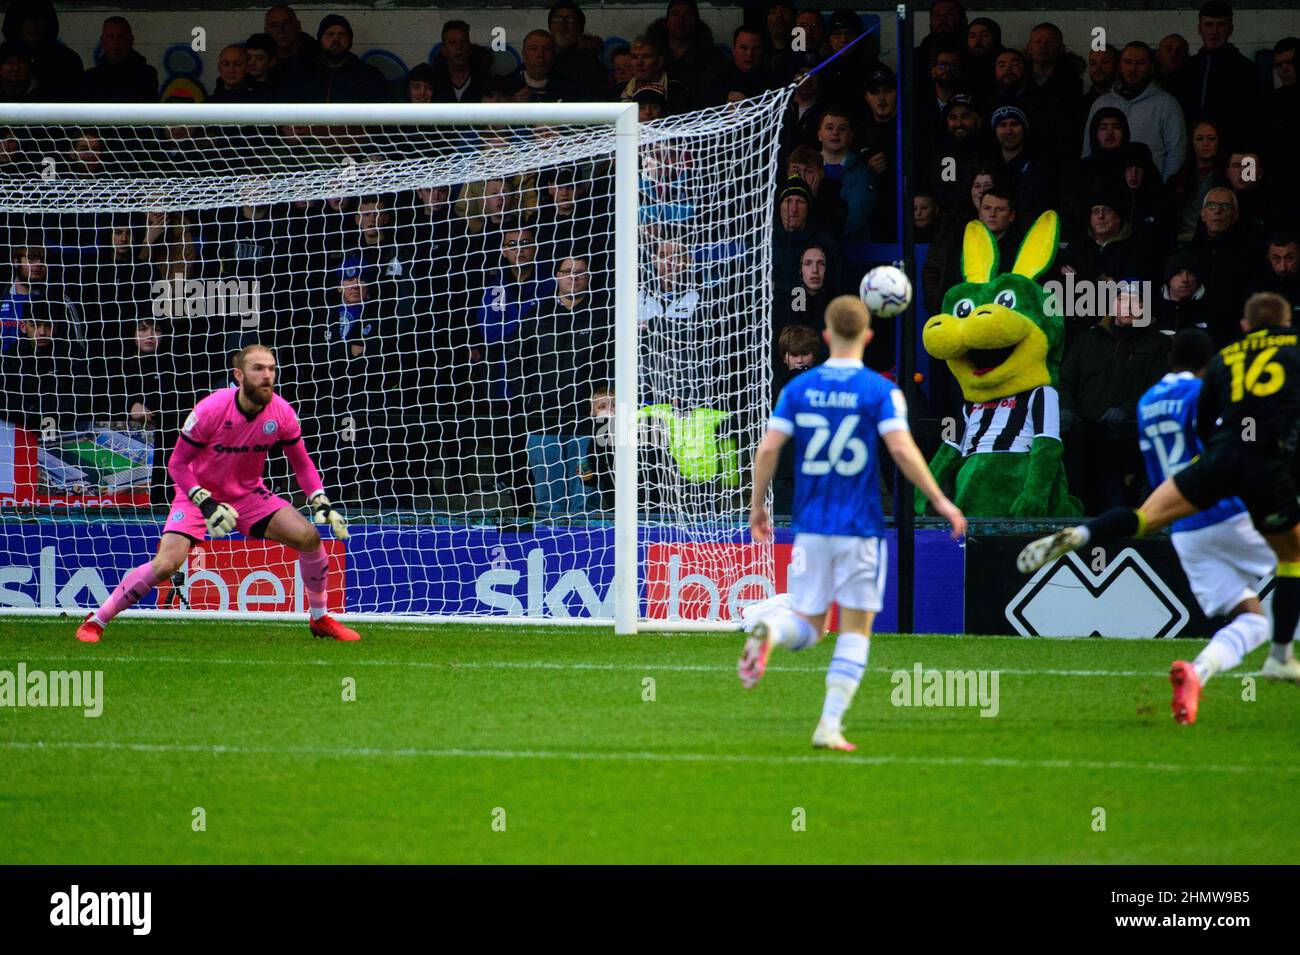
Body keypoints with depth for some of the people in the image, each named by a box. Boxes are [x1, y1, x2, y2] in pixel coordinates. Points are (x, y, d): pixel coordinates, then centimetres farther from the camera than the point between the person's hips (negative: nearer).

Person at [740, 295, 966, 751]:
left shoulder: (799, 388, 4)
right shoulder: (881, 391, -5)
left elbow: (768, 448, -1)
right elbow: (901, 449, -16)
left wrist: (757, 505, 11)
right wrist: (940, 501, -9)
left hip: (810, 526, 3)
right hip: (860, 527, -3)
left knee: (807, 624, 11)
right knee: (855, 630, 7)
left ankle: (769, 630, -25)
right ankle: (830, 725, -2)